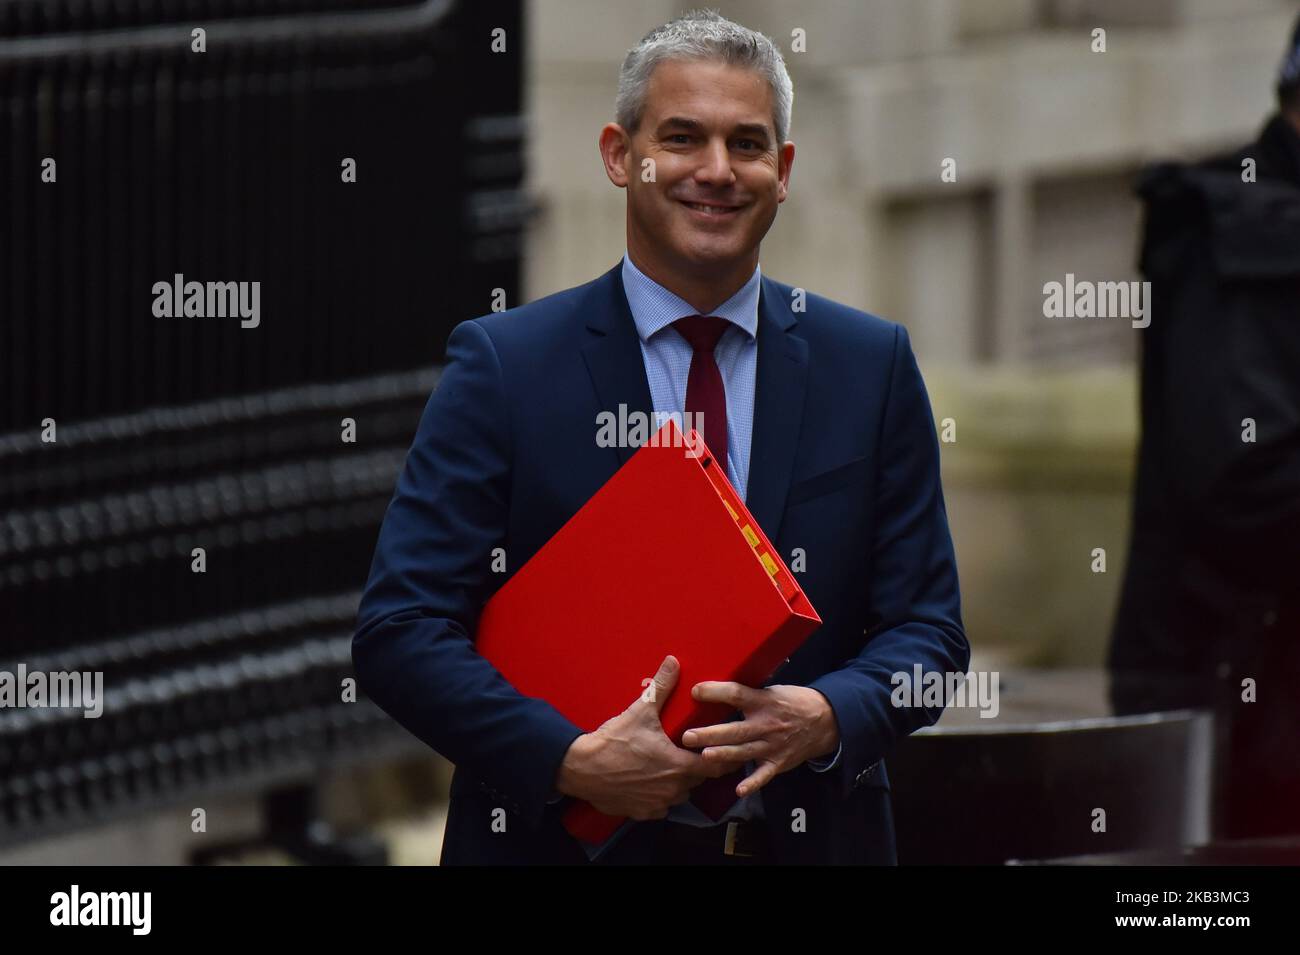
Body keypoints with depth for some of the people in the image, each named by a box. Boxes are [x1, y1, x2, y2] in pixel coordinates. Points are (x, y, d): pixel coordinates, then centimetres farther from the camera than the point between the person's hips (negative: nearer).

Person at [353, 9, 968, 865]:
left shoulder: (872, 367, 3)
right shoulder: (503, 366, -5)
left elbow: (928, 629, 2)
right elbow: (399, 632, -9)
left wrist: (828, 718, -19)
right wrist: (570, 759, -22)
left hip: (807, 837, 2)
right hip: (571, 838, -2)